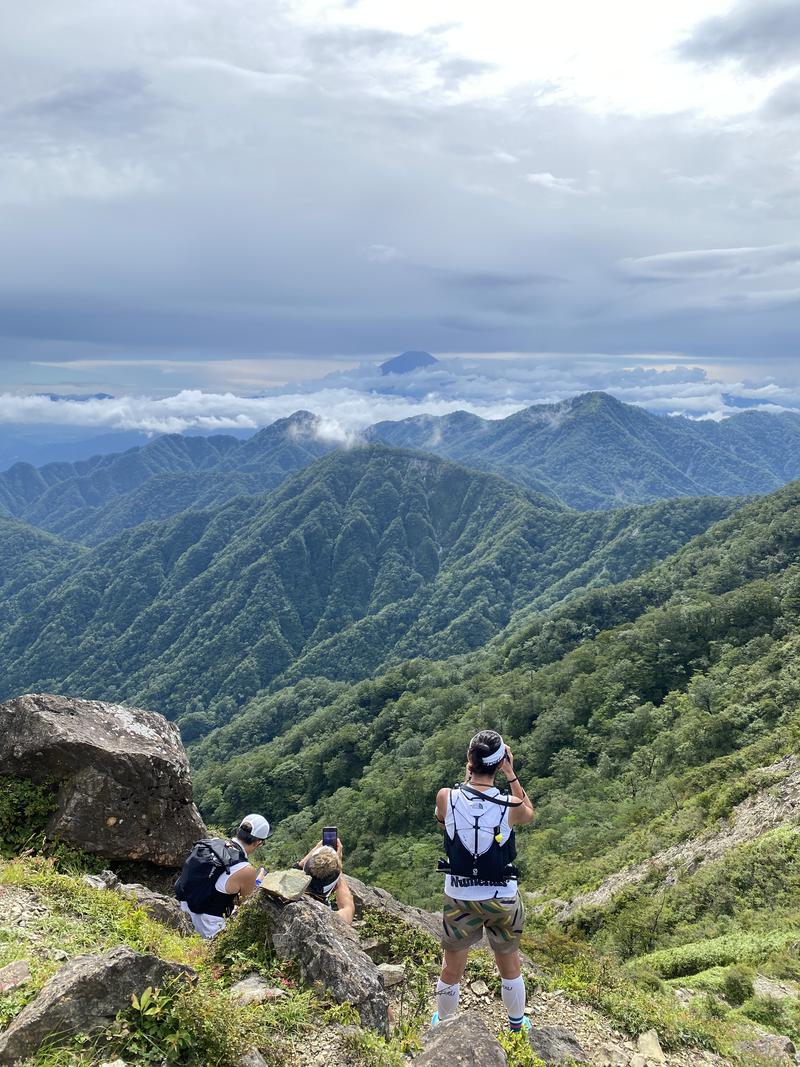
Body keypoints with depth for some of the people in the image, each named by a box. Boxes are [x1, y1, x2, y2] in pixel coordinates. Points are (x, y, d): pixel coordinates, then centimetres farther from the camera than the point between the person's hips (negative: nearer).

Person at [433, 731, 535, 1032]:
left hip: (459, 897, 1)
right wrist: (511, 774, -2)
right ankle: (517, 1024, 45)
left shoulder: (446, 798, -20)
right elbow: (529, 813, 5)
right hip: (502, 899, 0)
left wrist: (468, 774, 2)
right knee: (510, 967, 24)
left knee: (451, 969, 21)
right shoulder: (510, 805, -21)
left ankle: (442, 1023, 43)